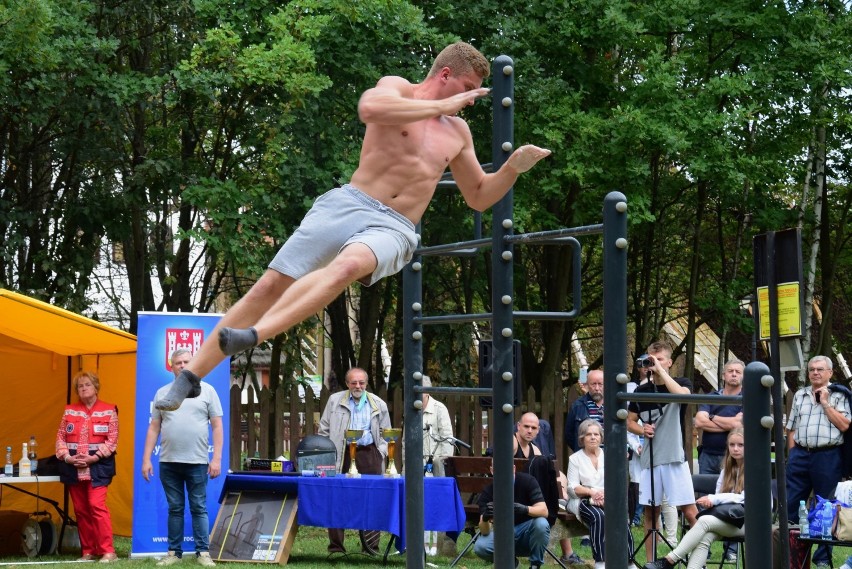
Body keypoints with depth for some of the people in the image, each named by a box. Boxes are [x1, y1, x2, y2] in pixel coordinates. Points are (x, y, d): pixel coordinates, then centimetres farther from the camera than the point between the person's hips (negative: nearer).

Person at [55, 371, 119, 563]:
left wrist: (94, 457, -14)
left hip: (98, 466, -4)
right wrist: (66, 456, -8)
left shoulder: (108, 411, 2)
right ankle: (88, 551, 13)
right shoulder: (69, 411, 12)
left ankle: (108, 551, -15)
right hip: (73, 467, 4)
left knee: (96, 504, -17)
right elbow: (60, 436, 9)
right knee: (80, 509, 6)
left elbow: (112, 440, -4)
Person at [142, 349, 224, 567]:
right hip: (168, 462, 2)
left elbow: (217, 426, 2)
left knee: (199, 508, 1)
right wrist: (146, 459, 4)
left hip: (197, 461, -2)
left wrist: (217, 458, -6)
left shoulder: (206, 390, 3)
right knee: (174, 508, 8)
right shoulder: (162, 393, 10)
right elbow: (154, 428, 11)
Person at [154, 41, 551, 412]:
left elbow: (479, 198, 28)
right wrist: (442, 106, -16)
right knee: (271, 285, -11)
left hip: (394, 229, 2)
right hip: (348, 205, -2)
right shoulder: (398, 89, 5)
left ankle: (251, 337, -47)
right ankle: (189, 379, -4)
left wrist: (514, 167, 11)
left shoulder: (457, 132, 21)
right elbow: (369, 108, -21)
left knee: (347, 266, -35)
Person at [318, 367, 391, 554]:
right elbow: (324, 430, 12)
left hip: (369, 454, 1)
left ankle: (370, 545, 3)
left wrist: (381, 452, 5)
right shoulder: (335, 401, 8)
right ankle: (336, 545, 4)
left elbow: (385, 432, 19)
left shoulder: (378, 405, 11)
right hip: (342, 454, 0)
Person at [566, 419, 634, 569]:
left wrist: (605, 493, -15)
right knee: (598, 516, -36)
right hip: (583, 501, -2)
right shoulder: (575, 458, 10)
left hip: (607, 500, 2)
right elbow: (572, 488, 1)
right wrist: (592, 492, -18)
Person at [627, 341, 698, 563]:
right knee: (651, 512, 8)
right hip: (649, 460, 4)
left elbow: (682, 394, -25)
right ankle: (650, 561, 15)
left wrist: (660, 370, -20)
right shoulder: (642, 390, 9)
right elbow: (630, 422, 16)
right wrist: (642, 430, -5)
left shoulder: (682, 383, -1)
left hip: (675, 458, -4)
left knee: (690, 512, -8)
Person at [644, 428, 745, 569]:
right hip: (725, 519, 5)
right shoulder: (726, 470, 19)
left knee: (704, 521, -28)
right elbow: (719, 497, 16)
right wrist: (710, 501, -9)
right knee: (705, 537, -27)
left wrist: (713, 499, -16)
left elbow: (744, 498, -10)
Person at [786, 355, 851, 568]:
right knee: (789, 504, 3)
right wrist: (793, 454, 8)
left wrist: (825, 403, -9)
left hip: (827, 456, -4)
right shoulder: (800, 395, 14)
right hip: (800, 455, 4)